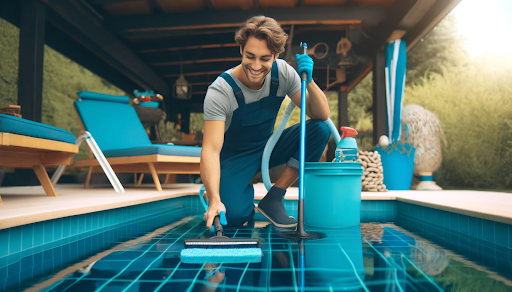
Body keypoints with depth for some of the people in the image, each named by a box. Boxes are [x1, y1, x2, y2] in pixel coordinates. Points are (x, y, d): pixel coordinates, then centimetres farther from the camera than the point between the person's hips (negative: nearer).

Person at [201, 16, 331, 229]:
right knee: (235, 215, -30)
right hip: (235, 157, -4)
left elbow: (322, 115, -15)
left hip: (268, 147, 5)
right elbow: (211, 149, -33)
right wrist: (214, 200, -45)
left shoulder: (283, 73, -15)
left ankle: (273, 199, -12)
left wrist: (309, 81, -33)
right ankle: (246, 192, 10)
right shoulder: (220, 91, -27)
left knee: (320, 129, -20)